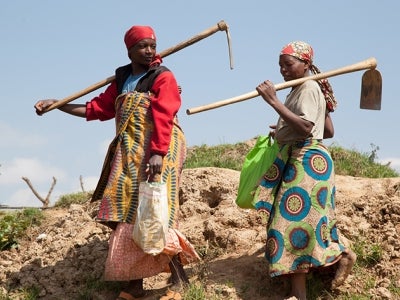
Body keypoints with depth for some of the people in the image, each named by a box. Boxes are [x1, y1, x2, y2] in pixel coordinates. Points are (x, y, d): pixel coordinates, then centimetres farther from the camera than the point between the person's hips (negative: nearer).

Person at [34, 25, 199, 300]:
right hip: (129, 154, 7)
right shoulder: (122, 79, 17)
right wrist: (57, 105, 13)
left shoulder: (163, 78, -4)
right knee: (127, 215, 3)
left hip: (159, 150, -7)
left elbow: (163, 118, -16)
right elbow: (99, 108, 18)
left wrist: (157, 153, -29)